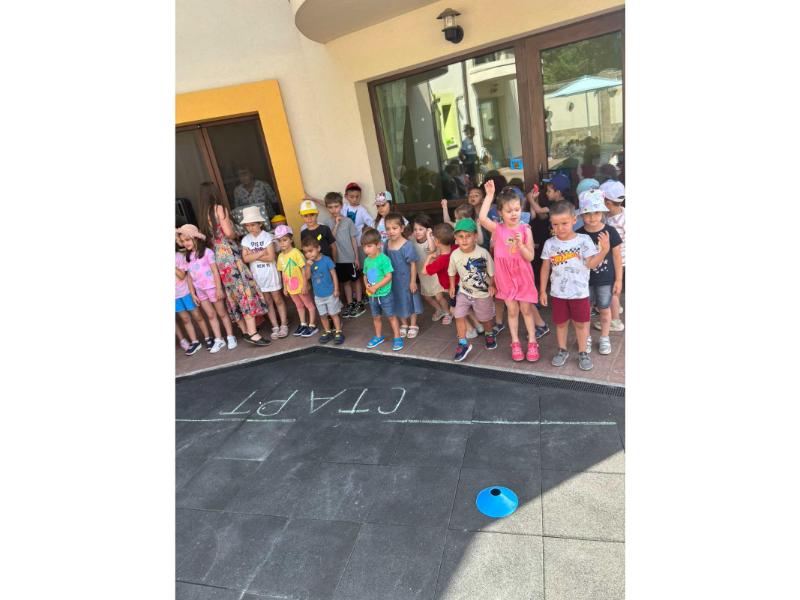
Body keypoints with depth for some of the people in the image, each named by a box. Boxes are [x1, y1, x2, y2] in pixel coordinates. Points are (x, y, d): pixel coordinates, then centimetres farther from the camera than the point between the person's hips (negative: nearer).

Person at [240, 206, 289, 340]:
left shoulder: (267, 236, -10)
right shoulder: (245, 240, 0)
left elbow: (271, 257, -18)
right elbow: (245, 259, -10)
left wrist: (254, 255, -14)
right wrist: (261, 253, -17)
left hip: (270, 273, -3)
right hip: (257, 276, 4)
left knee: (278, 300, 5)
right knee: (268, 302, 11)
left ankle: (284, 325, 14)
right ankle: (275, 327, 18)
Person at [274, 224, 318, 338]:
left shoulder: (296, 252, -16)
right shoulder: (280, 256, 2)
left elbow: (304, 269, -17)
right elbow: (283, 272, 9)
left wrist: (305, 284, -19)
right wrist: (285, 287, 10)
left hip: (301, 285, -6)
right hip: (290, 287, 7)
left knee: (309, 305, 7)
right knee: (299, 306, 19)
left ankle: (312, 325, 16)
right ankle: (303, 324, 32)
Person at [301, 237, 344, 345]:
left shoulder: (326, 259, -14)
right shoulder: (309, 263, -2)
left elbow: (333, 274, -10)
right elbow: (307, 277, -8)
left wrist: (336, 289, -11)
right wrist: (308, 266, -24)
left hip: (330, 294, -5)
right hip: (318, 295, 5)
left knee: (334, 314, 5)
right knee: (322, 315, 15)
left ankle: (338, 333, 15)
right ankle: (328, 332, 29)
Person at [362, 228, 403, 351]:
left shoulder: (384, 259, -18)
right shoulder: (367, 260, 3)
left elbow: (388, 276, -21)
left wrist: (376, 287, -21)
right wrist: (366, 284, -7)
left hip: (384, 294, -6)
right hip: (372, 295, 7)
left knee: (391, 316, 5)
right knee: (376, 317, 19)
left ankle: (397, 338, 16)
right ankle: (378, 337, 36)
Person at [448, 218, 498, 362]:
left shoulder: (483, 253, -22)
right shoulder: (455, 255, -14)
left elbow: (491, 271, -9)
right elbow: (452, 272, 4)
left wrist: (491, 285, -5)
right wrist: (452, 286, 5)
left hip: (482, 293, -2)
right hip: (464, 292, 2)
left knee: (485, 318, 15)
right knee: (459, 316, -7)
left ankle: (489, 334, 47)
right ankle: (463, 344, 8)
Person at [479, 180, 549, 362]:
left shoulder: (525, 230, -9)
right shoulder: (498, 229, -8)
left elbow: (530, 257, -12)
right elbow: (482, 218, -28)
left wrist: (520, 243, -28)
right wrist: (489, 195, -25)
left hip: (522, 275, 0)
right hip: (505, 276, 1)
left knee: (526, 309, 10)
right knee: (512, 310, 11)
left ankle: (532, 343, 23)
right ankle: (515, 343, 24)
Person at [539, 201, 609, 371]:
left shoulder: (584, 240, -9)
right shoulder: (550, 244, -4)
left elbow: (591, 264, -11)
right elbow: (545, 268, 3)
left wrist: (604, 250, -28)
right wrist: (542, 291, 3)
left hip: (579, 292, -1)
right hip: (557, 293, 1)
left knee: (581, 323, 11)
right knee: (561, 323, 15)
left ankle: (582, 352, 29)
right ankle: (562, 351, 33)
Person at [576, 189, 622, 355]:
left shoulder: (610, 232, -11)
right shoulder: (579, 234, -9)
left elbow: (617, 256, -4)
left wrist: (618, 279, -3)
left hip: (606, 279, -1)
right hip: (585, 279, 1)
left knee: (604, 309, 13)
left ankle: (604, 338, 32)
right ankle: (586, 338, 30)